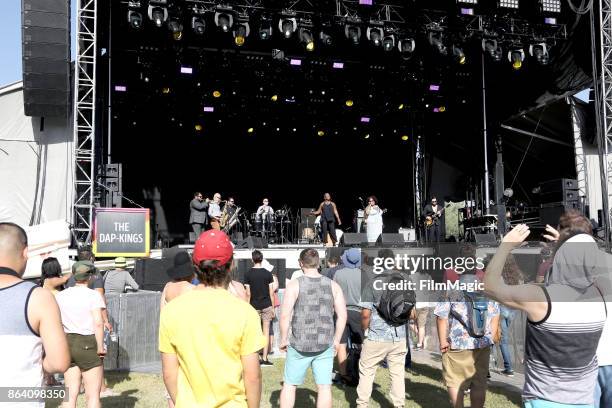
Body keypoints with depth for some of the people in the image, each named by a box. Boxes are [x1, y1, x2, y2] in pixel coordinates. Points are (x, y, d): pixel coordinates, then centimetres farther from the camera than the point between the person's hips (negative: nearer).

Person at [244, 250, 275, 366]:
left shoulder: (248, 274, -5)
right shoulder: (267, 273, -3)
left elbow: (248, 293, -5)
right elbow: (271, 292, -1)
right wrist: (273, 308, 6)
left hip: (255, 306, 0)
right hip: (267, 305, 0)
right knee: (266, 331, 5)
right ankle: (264, 358, 4)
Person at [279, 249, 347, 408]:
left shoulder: (294, 285, -6)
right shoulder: (332, 285, 2)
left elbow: (285, 315, -12)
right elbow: (342, 315, 1)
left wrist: (284, 339, 0)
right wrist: (336, 339, 11)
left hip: (299, 345, -2)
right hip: (325, 345, 2)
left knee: (289, 384, 13)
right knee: (324, 386, 9)